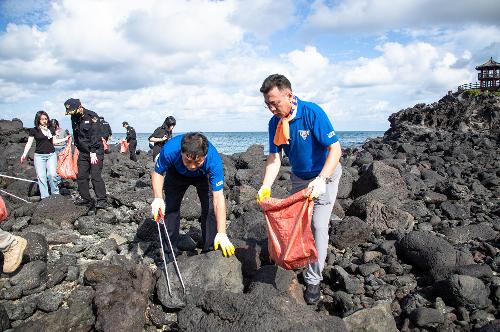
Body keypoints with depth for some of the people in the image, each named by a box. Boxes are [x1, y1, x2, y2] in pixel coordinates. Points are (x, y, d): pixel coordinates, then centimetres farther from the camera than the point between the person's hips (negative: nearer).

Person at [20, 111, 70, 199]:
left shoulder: (51, 130, 9)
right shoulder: (34, 130, 0)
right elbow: (29, 143, 0)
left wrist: (65, 139, 12)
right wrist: (24, 154, -10)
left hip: (51, 155, 2)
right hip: (39, 156, -2)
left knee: (52, 174, -12)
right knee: (41, 176, -4)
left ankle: (55, 194, 2)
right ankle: (44, 197, 0)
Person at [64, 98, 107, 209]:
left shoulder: (92, 116, -14)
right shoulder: (74, 118, 7)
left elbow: (95, 135, -18)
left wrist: (93, 153, -21)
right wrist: (77, 147, 13)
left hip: (95, 151, -7)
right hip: (83, 152, 7)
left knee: (96, 176, -12)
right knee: (81, 176, 7)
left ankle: (101, 201, -6)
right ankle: (85, 198, 21)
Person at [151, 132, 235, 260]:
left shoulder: (213, 159, -43)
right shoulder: (169, 150, -42)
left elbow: (218, 198, -42)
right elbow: (158, 173, -20)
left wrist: (222, 233, -45)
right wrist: (158, 198, -36)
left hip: (204, 176, -1)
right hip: (176, 173, 1)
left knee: (210, 208, -14)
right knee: (171, 208, -2)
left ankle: (210, 251, 4)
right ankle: (170, 254, 15)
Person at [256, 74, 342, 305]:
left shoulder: (313, 113, -28)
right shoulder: (274, 122, -11)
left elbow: (335, 149, -29)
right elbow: (274, 157, -8)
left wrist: (321, 180, -41)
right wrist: (266, 186, -22)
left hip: (324, 176, -5)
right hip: (299, 178, 6)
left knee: (318, 226, -9)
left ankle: (313, 280, 3)